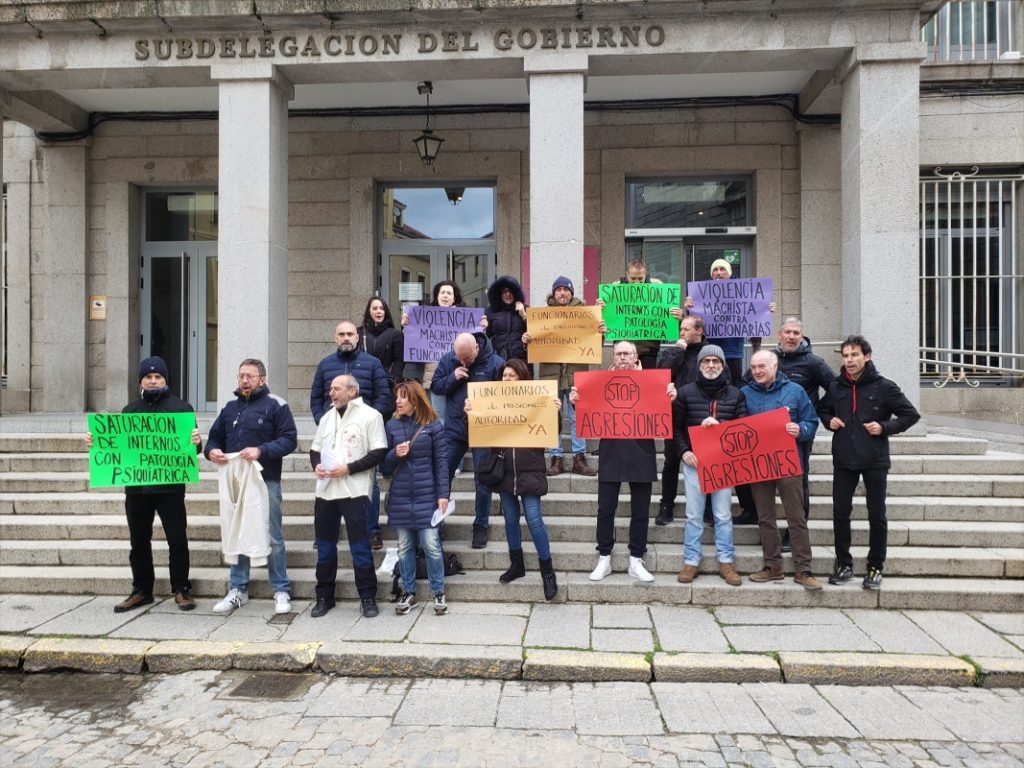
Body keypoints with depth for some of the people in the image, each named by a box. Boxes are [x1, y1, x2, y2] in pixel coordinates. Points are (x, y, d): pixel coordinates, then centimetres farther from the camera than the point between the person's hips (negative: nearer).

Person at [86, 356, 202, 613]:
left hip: (170, 486, -4)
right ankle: (141, 591, 25)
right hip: (136, 487, 4)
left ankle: (181, 589, 14)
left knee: (177, 540, 1)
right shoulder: (130, 410, 15)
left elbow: (192, 445, -1)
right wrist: (96, 442, -2)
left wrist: (196, 442, -23)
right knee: (139, 542, 13)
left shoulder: (180, 407, 2)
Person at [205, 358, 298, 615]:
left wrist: (261, 451, -23)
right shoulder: (229, 408, 17)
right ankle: (237, 590, 22)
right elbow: (214, 437, 18)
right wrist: (212, 451, -5)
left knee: (272, 538, 0)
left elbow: (289, 439, -9)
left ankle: (281, 591, 10)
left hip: (266, 481, -5)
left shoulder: (275, 405, -2)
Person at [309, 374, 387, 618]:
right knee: (324, 546, 12)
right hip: (325, 491, 6)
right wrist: (316, 465, 0)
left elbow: (378, 453, -10)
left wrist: (349, 468, -17)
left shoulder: (369, 415, -3)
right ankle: (324, 596, 24)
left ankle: (368, 597, 9)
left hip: (354, 491, -6)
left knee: (360, 546, -2)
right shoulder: (327, 418, 18)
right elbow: (315, 449, 22)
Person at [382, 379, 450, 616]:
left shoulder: (433, 425, -1)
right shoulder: (391, 426, 6)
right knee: (404, 547, 9)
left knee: (431, 545, -3)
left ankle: (438, 593, 12)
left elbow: (441, 462, -2)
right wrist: (395, 454, -12)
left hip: (426, 496, -3)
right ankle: (408, 592, 22)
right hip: (400, 497, 3)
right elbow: (384, 467, 9)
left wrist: (443, 494, -8)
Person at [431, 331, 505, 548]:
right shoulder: (447, 360, -1)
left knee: (483, 481, 6)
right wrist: (453, 378, -14)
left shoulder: (495, 363, -12)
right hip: (454, 429, 3)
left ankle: (480, 526, 20)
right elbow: (435, 386, 4)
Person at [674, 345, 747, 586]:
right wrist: (684, 451, -9)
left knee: (723, 515, 5)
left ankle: (726, 562, 15)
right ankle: (691, 561, 11)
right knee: (693, 515, 3)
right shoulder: (686, 392, 2)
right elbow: (676, 425, 3)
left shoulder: (735, 394, 5)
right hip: (694, 460, -1)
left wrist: (720, 424, -15)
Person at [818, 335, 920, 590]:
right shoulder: (836, 387, 4)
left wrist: (884, 427, -13)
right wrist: (829, 421, 1)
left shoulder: (884, 386, -6)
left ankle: (875, 567, 19)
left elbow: (911, 415, -1)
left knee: (877, 515, 6)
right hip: (843, 460, 3)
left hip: (875, 461, -3)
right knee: (840, 513, 6)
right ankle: (844, 564, 20)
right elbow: (823, 409, 22)